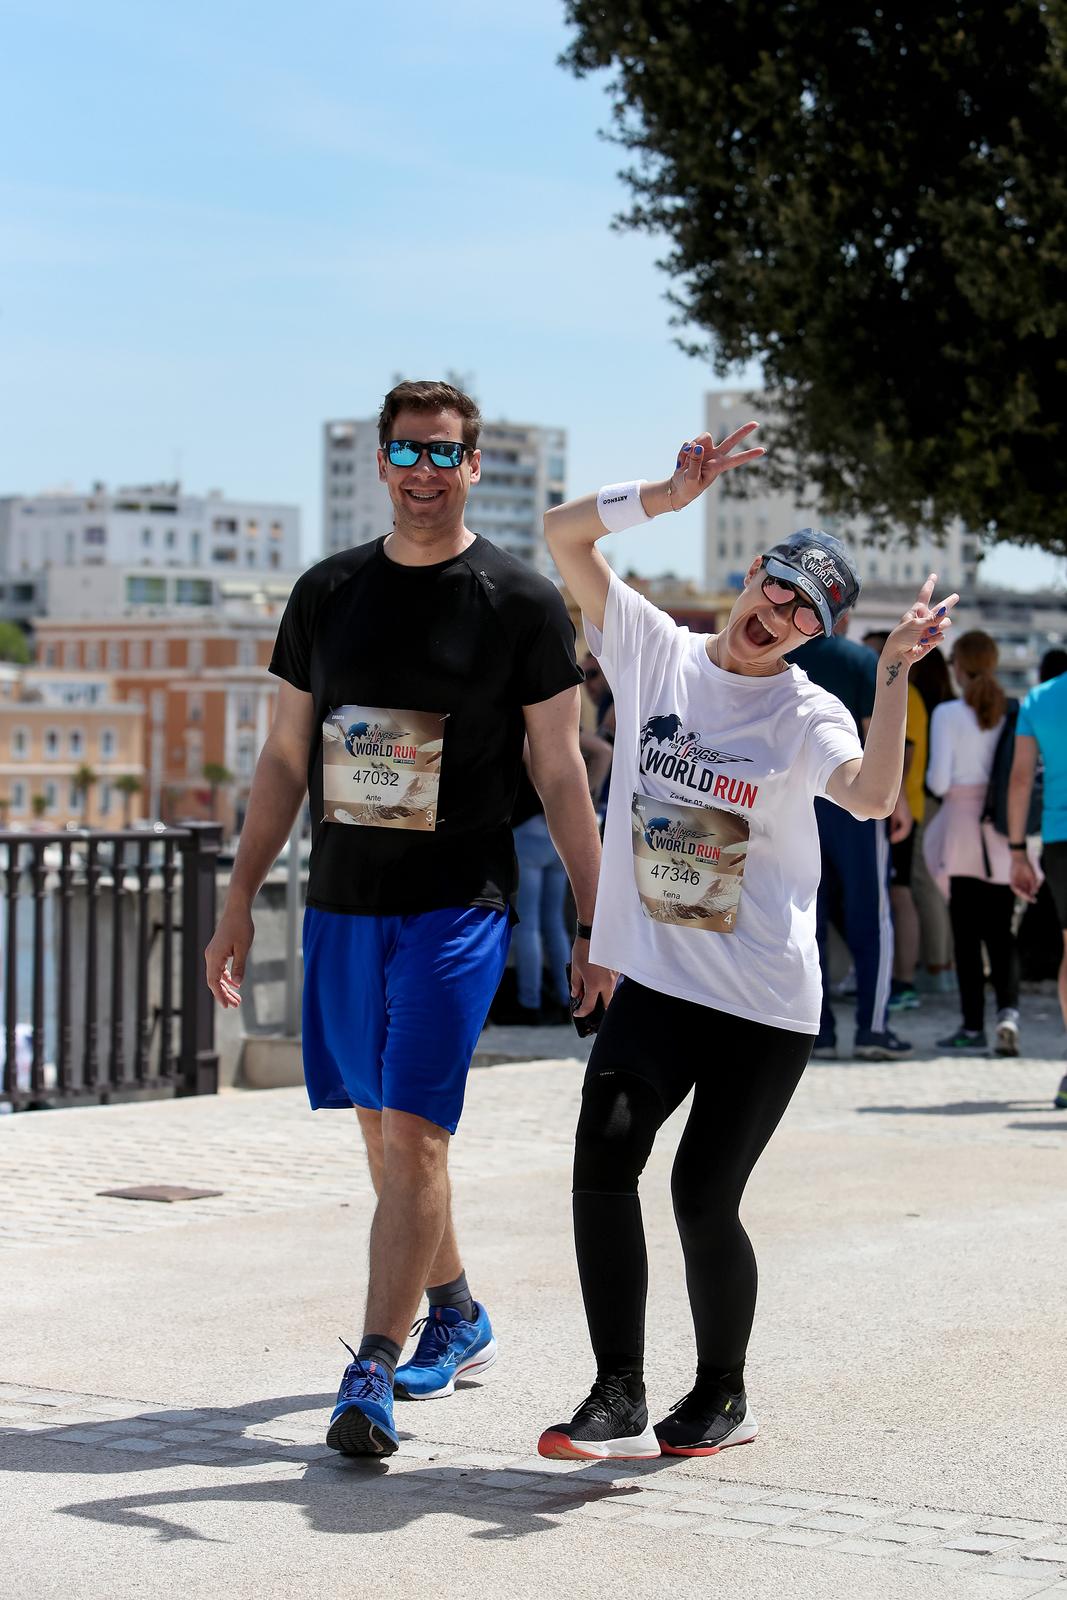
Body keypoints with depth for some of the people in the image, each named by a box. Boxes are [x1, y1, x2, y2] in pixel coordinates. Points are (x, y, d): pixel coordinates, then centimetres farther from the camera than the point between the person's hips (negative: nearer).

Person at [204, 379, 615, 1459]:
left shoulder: (520, 603, -2)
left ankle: (372, 1372, -13)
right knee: (381, 1133, 13)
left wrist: (595, 929, -5)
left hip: (458, 904, -5)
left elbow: (561, 777, -1)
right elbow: (284, 760, 14)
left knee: (412, 1134, -14)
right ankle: (456, 1320, 32)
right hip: (342, 902, 5)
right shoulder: (328, 592, 9)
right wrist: (239, 905, 11)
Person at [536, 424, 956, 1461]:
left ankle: (721, 1395, 21)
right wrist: (668, 497, -13)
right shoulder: (654, 651, 4)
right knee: (604, 1151, -15)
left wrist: (894, 674, -31)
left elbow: (871, 797, -25)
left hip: (765, 1002, -3)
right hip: (655, 979, 3)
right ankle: (619, 1400, -7)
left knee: (703, 1194, -3)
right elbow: (564, 534, -1)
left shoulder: (807, 714, -4)